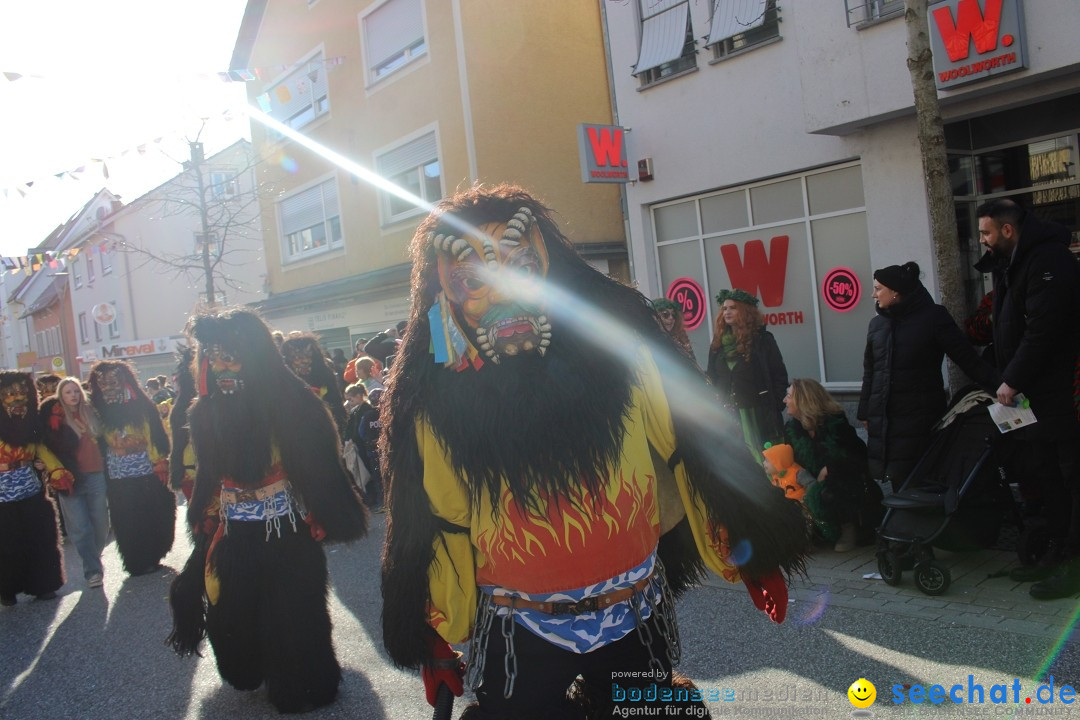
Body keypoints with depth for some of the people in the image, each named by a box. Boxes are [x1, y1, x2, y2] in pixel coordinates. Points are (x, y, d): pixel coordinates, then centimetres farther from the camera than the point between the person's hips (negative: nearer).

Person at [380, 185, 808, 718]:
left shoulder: (617, 347, -9)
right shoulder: (437, 401, -7)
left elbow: (693, 450, -1)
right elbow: (440, 527, 3)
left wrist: (747, 552, 3)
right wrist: (438, 639, 8)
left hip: (638, 616, 1)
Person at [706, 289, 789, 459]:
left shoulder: (762, 338, 0)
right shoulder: (718, 342, 12)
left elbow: (779, 375, -2)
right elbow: (712, 378, 12)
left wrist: (775, 406, -9)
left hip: (758, 413, -3)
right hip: (727, 413, 4)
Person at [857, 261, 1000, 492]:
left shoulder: (933, 317, -4)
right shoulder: (876, 324, 11)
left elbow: (968, 359, -8)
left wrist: (1000, 386, -19)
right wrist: (865, 413, 14)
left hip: (920, 419, -4)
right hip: (883, 421, 4)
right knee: (899, 482, 5)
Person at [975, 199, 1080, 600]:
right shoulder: (1013, 263, 17)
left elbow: (1042, 330, -22)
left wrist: (1013, 381, -18)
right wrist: (1007, 380, 9)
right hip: (1030, 391, 10)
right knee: (1041, 472, 13)